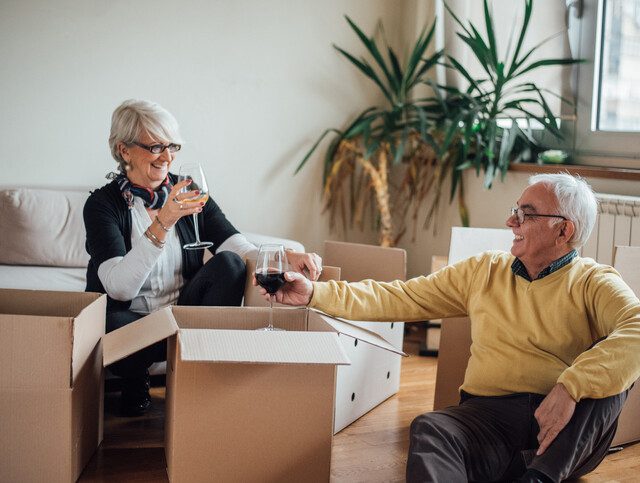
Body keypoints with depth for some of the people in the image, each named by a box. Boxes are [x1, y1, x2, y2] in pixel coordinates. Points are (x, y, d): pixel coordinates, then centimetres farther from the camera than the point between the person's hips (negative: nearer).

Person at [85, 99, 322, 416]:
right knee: (105, 324, -37)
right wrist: (162, 224, -33)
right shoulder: (103, 204, -8)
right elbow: (118, 287, -22)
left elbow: (236, 246, -10)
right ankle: (136, 383, -3)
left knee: (229, 263, -22)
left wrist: (285, 258, -30)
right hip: (132, 321, -3)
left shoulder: (187, 194, 3)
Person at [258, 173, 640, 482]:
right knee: (430, 431, -29)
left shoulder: (594, 283, 2)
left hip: (571, 430, -2)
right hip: (491, 413, 2)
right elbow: (399, 299, 13)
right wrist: (315, 293, 4)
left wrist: (570, 388, -32)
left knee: (607, 369, -28)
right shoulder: (484, 272, 15)